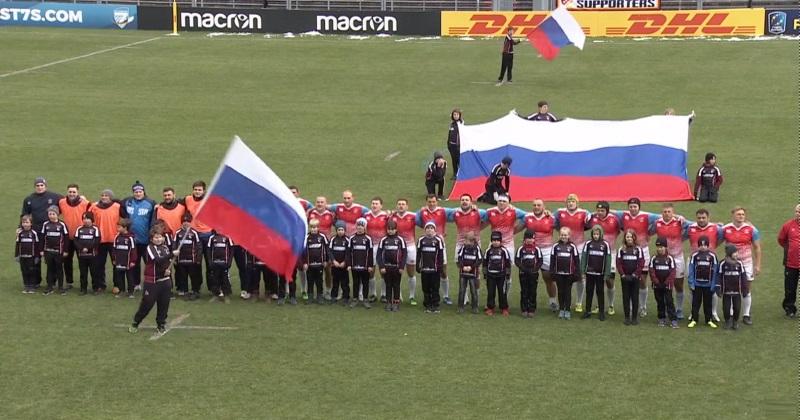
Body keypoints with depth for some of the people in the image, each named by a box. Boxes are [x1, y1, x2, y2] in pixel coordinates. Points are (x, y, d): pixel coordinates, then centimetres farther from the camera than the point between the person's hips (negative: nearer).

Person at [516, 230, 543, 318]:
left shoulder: (536, 249, 2)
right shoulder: (520, 249, 1)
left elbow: (540, 261, 2)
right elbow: (517, 261, -1)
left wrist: (535, 269, -12)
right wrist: (524, 269, -13)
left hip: (533, 274, 0)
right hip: (523, 274, 0)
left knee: (532, 292, 2)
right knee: (524, 292, 2)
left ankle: (531, 310, 6)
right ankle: (524, 310, 7)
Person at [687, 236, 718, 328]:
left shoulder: (712, 256, -3)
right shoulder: (694, 255, -2)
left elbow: (715, 271, 0)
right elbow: (691, 270, 0)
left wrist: (713, 285, -3)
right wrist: (691, 283, -5)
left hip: (708, 284, 0)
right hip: (697, 284, 0)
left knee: (708, 303, 9)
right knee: (695, 302, 5)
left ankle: (709, 320, 17)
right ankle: (694, 320, 11)